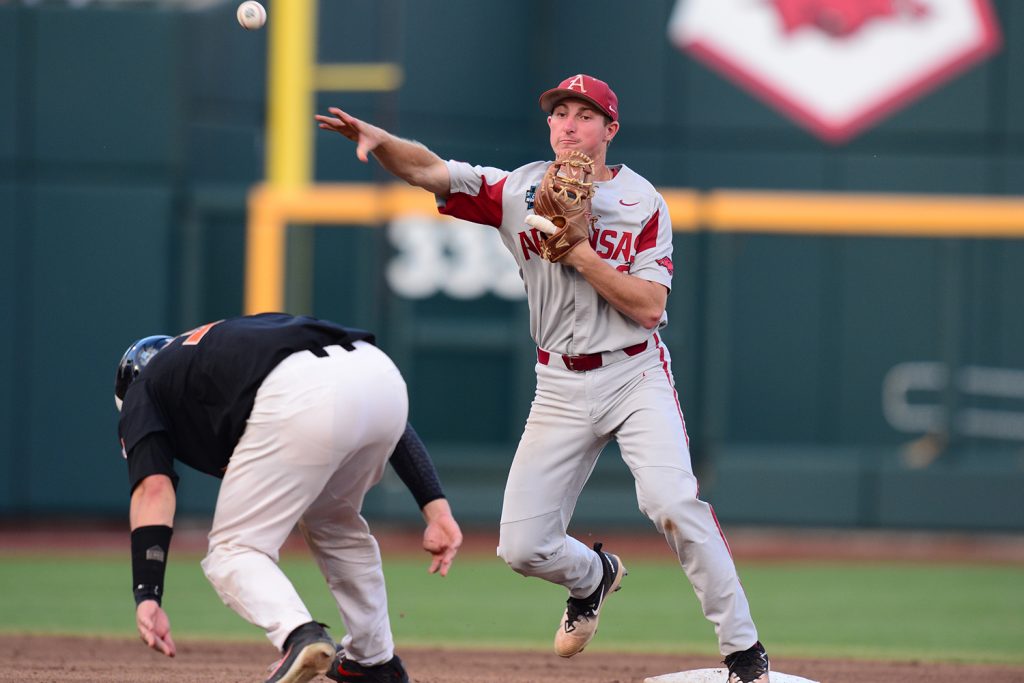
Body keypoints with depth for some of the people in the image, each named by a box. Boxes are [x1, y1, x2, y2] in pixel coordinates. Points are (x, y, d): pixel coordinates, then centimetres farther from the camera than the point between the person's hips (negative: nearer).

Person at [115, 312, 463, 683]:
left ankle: (300, 635, -18)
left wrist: (147, 596, -1)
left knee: (234, 551, 9)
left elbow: (153, 489, 9)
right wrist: (435, 505, 20)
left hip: (302, 401, -6)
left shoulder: (141, 391, 29)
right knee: (334, 522, 34)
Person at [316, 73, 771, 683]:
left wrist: (580, 251, -18)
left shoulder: (642, 203, -4)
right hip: (562, 388, 3)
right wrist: (377, 139, -23)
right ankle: (593, 577, 34)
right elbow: (427, 169, -4)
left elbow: (649, 308, -13)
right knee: (523, 547, -3)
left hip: (636, 375, -3)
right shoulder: (520, 192, 4)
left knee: (672, 501, -27)